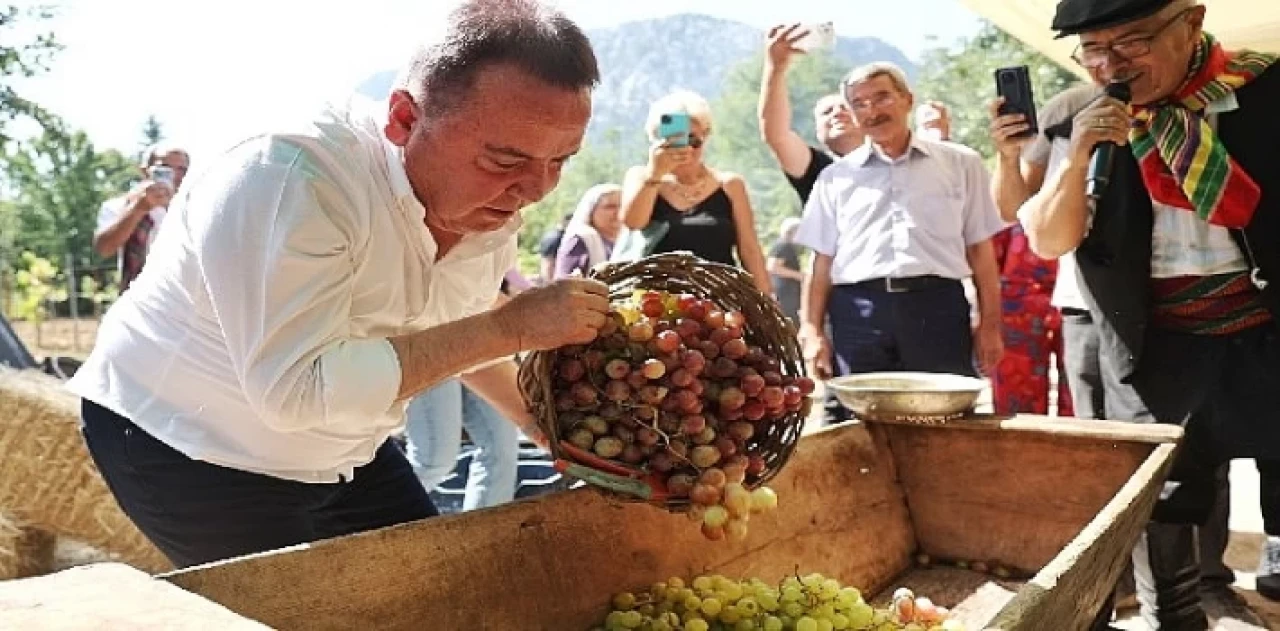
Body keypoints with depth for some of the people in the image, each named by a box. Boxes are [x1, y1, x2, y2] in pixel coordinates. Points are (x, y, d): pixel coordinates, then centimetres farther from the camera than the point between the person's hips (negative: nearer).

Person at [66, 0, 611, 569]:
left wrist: (542, 423, -1)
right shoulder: (287, 182, -32)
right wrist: (510, 328, -37)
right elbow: (296, 390, -39)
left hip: (340, 452, 7)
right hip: (190, 452, -6)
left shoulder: (493, 206, -8)